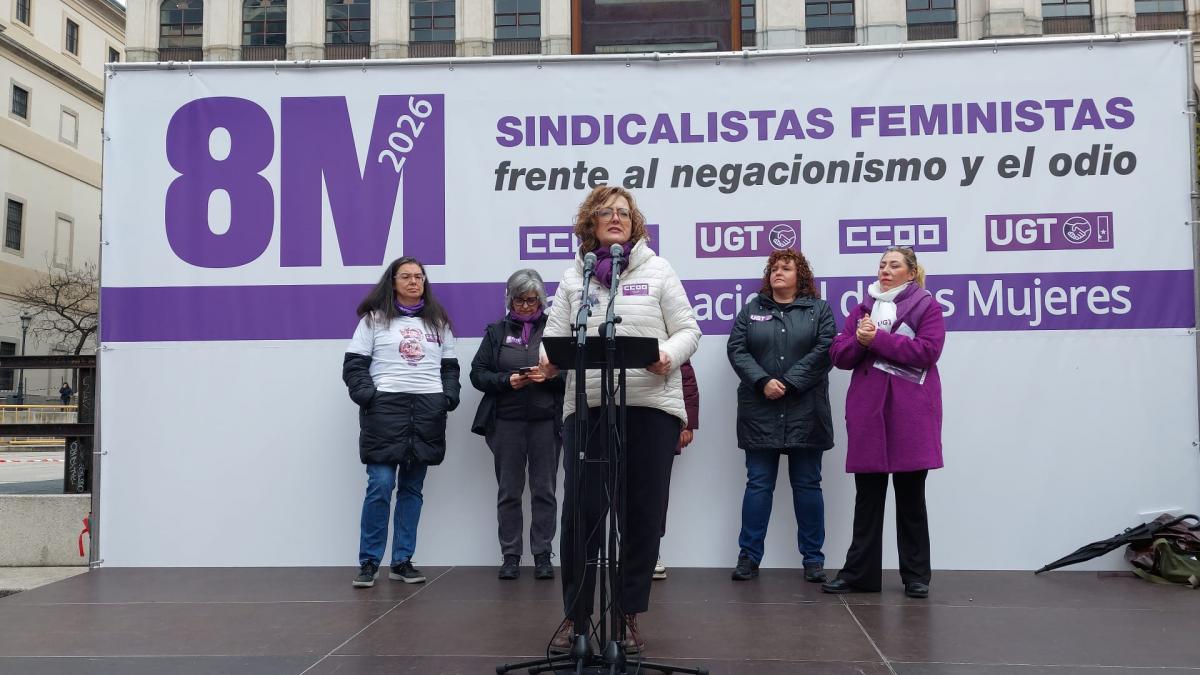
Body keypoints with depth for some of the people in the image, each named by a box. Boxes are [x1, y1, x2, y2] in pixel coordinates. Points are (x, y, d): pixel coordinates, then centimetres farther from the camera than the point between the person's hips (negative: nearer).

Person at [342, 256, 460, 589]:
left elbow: (450, 366, 16)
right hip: (386, 408, -3)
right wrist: (367, 395, -13)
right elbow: (354, 364, 1)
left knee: (412, 488, 6)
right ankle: (368, 562, 0)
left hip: (428, 411, 3)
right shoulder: (374, 320, 6)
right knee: (380, 485, -10)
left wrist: (449, 397, 1)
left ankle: (402, 561, 12)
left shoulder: (438, 322, 17)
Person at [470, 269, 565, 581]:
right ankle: (510, 556, 14)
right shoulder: (496, 331, 11)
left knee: (544, 491, 2)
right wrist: (507, 381, -11)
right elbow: (478, 373, 5)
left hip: (546, 421, -1)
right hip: (507, 421, 1)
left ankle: (542, 556, 11)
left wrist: (549, 376, -16)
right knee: (509, 491, 5)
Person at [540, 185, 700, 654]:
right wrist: (550, 362, -15)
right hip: (587, 407, 1)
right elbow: (555, 335, 7)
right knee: (580, 511, -2)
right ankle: (574, 615, 13)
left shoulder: (657, 271, 8)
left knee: (642, 514, 5)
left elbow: (687, 330, 5)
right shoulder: (573, 278, 13)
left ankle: (629, 616, 19)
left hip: (651, 407, 0)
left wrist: (669, 356, -16)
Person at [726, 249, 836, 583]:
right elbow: (736, 349, 1)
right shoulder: (751, 310, 12)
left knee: (807, 485, 6)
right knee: (758, 484, 3)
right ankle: (749, 556, 9)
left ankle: (813, 558, 14)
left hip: (805, 413, -1)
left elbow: (823, 351, -6)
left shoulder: (819, 310, 7)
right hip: (760, 413, 1)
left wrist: (789, 384, -14)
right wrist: (763, 382, -14)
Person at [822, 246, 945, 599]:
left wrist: (878, 338, -14)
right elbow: (839, 355, 8)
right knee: (867, 497, 7)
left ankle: (916, 576, 15)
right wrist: (858, 341, -12)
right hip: (867, 411, 4)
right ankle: (860, 572, 13)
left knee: (911, 497, 5)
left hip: (911, 414, -3)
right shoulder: (862, 309, 16)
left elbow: (927, 350, -13)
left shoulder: (926, 306, 2)